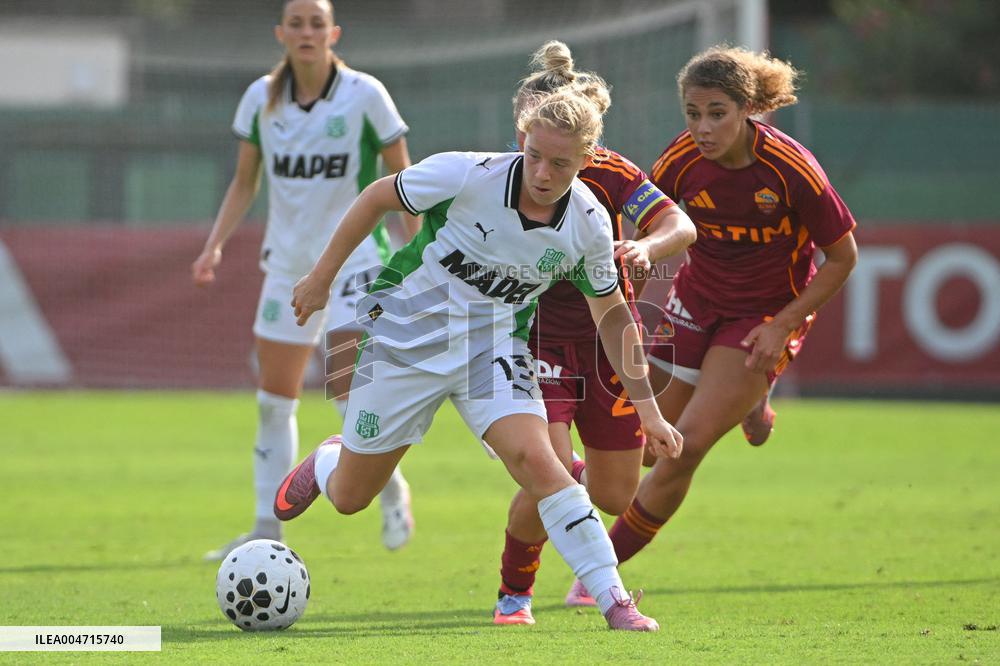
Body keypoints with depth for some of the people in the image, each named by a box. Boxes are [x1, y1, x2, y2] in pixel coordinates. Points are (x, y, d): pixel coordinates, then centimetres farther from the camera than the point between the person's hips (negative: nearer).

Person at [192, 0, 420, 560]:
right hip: (289, 262, 5)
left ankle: (391, 487, 9)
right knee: (274, 398, 6)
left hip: (354, 257, -5)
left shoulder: (365, 95, -11)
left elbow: (401, 179, -4)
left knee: (345, 386, -17)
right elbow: (245, 182, 9)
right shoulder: (262, 98, 0)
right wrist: (215, 246, -3)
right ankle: (268, 529, 15)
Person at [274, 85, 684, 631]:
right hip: (408, 334, -1)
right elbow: (378, 197, -6)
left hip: (496, 347, 1)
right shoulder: (468, 175, -22)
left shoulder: (589, 224, -11)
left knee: (536, 461, -25)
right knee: (349, 498, 8)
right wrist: (322, 276, -1)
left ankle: (615, 603, -22)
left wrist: (646, 406, 3)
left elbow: (611, 314, 5)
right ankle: (326, 461, 48)